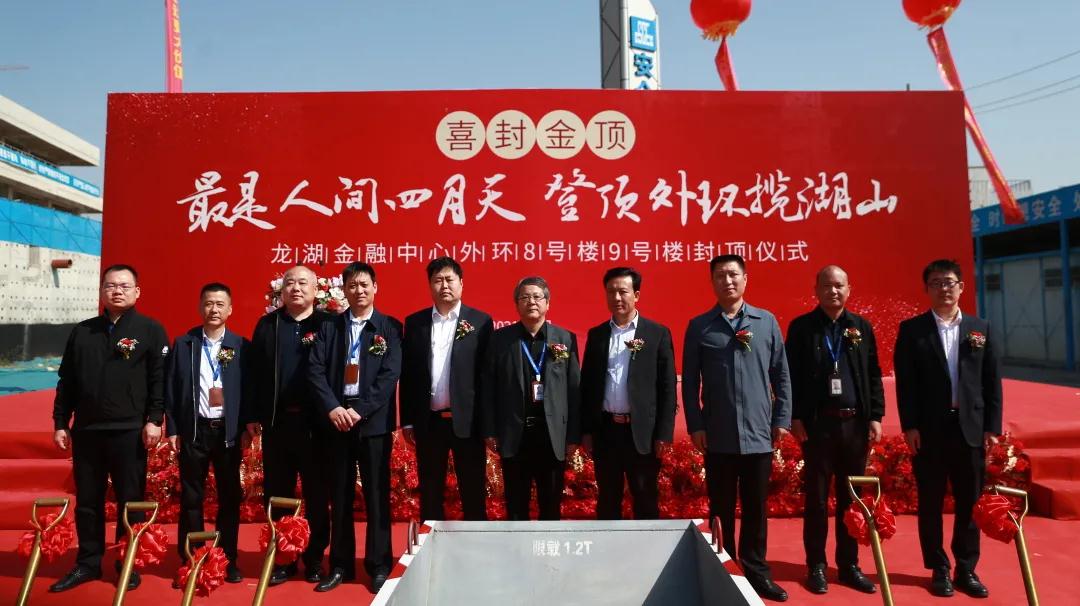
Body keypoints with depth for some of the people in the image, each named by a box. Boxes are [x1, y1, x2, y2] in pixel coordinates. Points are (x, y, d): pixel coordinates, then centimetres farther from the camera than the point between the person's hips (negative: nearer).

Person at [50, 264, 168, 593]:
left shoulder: (150, 330, 0)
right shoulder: (82, 332, 11)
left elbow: (160, 379, -5)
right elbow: (66, 381, 13)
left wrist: (154, 419, -12)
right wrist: (60, 423, 8)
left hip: (129, 431, -4)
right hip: (86, 431, 4)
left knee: (130, 502, 4)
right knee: (87, 501, 11)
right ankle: (88, 563, 24)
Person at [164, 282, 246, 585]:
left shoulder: (241, 346, 2)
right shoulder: (183, 344, 3)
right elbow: (171, 388, 3)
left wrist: (247, 427, -3)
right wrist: (172, 429, -2)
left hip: (229, 430, 0)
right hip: (193, 430, 0)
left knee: (230, 497, 7)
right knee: (191, 498, 8)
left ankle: (228, 560, 18)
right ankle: (189, 561, 18)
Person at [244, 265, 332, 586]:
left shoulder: (328, 324, 0)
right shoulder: (267, 324, 8)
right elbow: (254, 372, 5)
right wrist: (251, 415, -1)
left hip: (315, 422, -2)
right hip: (276, 421, 2)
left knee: (317, 494, 8)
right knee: (277, 493, 10)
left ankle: (315, 559, 21)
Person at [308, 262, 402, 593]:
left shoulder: (390, 327, 2)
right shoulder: (329, 328, 9)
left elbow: (390, 374, -7)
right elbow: (315, 371, 0)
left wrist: (359, 410, -14)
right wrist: (333, 408, -14)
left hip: (374, 420, -2)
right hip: (336, 418, 2)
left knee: (377, 495, 3)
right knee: (339, 496, 9)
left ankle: (379, 566, 14)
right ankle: (341, 565, 20)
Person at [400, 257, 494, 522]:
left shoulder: (480, 321, 0)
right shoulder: (415, 322, 7)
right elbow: (407, 373, 7)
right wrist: (407, 420, 4)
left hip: (467, 420, -2)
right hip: (428, 421, 2)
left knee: (473, 495, 6)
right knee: (430, 496, 11)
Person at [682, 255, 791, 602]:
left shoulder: (767, 321, 4)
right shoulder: (699, 326, 1)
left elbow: (781, 374, 6)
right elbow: (690, 381, 0)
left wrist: (782, 419, 1)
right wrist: (695, 425, -5)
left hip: (758, 433, 1)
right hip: (718, 436, -1)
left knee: (756, 508, 12)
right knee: (721, 508, 10)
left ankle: (756, 572, 26)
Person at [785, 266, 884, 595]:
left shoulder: (862, 327, 9)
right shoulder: (801, 327, 0)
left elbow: (874, 375, 9)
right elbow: (792, 375, -3)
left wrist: (876, 416, 2)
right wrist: (795, 417, -9)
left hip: (855, 422, 3)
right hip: (817, 423, -3)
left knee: (851, 497, 9)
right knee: (816, 497, 4)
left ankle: (849, 565, 21)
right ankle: (816, 566, 14)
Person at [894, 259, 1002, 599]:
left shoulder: (982, 329, 9)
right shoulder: (911, 329, 1)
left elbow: (993, 381, 7)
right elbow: (905, 382, -4)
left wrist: (992, 427, 1)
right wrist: (909, 426, -10)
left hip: (971, 428, 2)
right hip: (929, 429, -2)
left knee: (970, 502, 8)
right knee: (931, 502, 5)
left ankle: (966, 570, 21)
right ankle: (939, 570, 17)